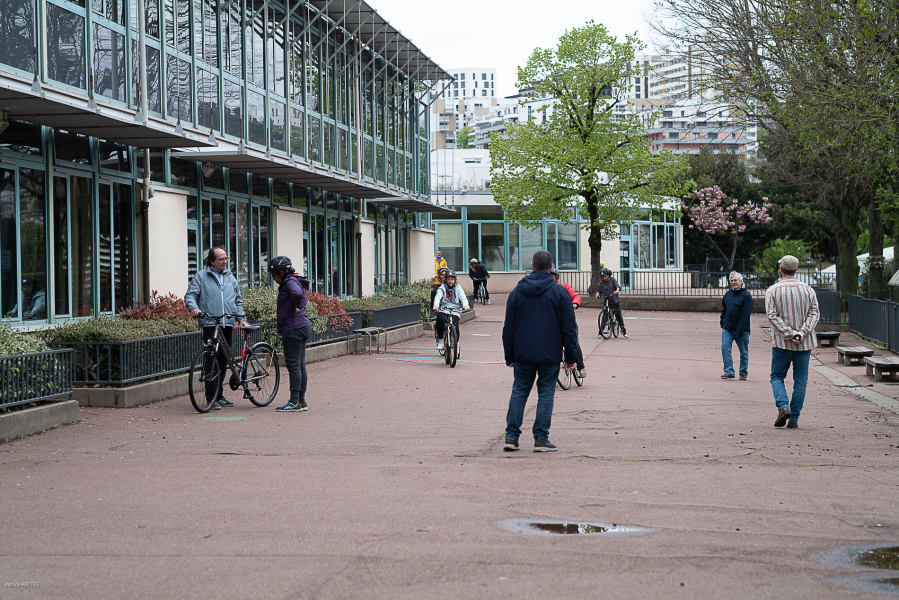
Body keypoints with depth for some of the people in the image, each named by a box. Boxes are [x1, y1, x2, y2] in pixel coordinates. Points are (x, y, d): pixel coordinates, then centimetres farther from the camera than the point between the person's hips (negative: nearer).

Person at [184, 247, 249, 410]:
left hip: (228, 324, 5)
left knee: (223, 360, 8)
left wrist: (241, 318, 13)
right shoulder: (201, 276, 4)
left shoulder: (230, 278, 18)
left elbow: (238, 300, 25)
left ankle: (219, 395, 17)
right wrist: (193, 308, -22)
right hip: (210, 323, -5)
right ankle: (212, 397, -7)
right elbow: (190, 294, -1)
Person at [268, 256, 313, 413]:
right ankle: (301, 401, 15)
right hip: (303, 327, 10)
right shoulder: (296, 281, 18)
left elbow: (297, 294, -33)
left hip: (293, 329, -10)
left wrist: (293, 310, -19)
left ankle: (295, 402, -5)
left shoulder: (290, 282, -13)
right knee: (300, 365, 11)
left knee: (294, 365, -7)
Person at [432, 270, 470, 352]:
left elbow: (463, 297, -6)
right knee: (440, 320, -33)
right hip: (444, 310, -1)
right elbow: (438, 297, -11)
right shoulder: (442, 288, 6)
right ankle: (440, 340, -14)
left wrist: (465, 305, -28)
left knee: (455, 327, -20)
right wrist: (436, 305, -33)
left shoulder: (458, 288, 9)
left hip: (455, 311, 1)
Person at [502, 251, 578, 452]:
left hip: (523, 353, 2)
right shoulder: (559, 292, -3)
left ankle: (511, 436, 6)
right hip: (550, 354, -2)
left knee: (519, 391, 10)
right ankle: (541, 438, 1)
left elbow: (509, 327, 7)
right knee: (546, 393, 3)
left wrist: (509, 356, 13)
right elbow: (569, 328, -3)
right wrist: (570, 356, 3)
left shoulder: (517, 292, 4)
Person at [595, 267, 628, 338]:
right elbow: (599, 290, 6)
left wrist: (617, 290, -35)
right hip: (606, 302, 1)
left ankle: (623, 330, 21)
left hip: (615, 301, -1)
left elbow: (618, 286, -13)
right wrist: (597, 293, -17)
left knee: (618, 316, 4)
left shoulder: (612, 280, -1)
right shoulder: (601, 282, 4)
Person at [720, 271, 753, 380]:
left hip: (742, 329, -5)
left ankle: (743, 372, 18)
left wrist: (740, 330, -19)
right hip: (727, 328, 5)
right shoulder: (728, 294, 10)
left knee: (744, 352, 6)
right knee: (725, 349, -5)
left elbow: (746, 314, -13)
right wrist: (722, 323, 8)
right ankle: (729, 372, 0)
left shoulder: (746, 295, -8)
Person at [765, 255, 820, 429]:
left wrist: (790, 334, -12)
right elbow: (814, 314, -3)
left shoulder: (772, 291, -3)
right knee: (800, 380, 7)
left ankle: (783, 406, -13)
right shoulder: (808, 290, 4)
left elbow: (772, 316, -11)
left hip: (782, 343, -2)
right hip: (805, 343, 2)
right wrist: (802, 333, -12)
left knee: (777, 377, 11)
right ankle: (794, 418, 5)